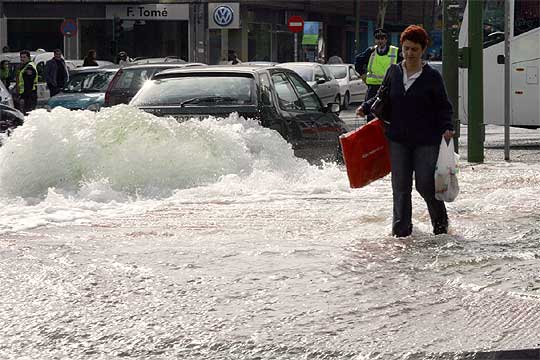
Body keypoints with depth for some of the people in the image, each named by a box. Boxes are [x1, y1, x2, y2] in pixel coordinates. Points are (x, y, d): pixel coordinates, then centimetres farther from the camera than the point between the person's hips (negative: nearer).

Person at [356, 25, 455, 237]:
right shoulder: (394, 72, 6)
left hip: (426, 140, -3)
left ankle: (440, 221, 18)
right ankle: (401, 227, 10)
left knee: (425, 184, -5)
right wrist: (366, 107, 3)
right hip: (398, 139, 3)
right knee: (400, 186, 1)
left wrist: (447, 128, -13)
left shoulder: (432, 77, -3)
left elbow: (444, 107, 2)